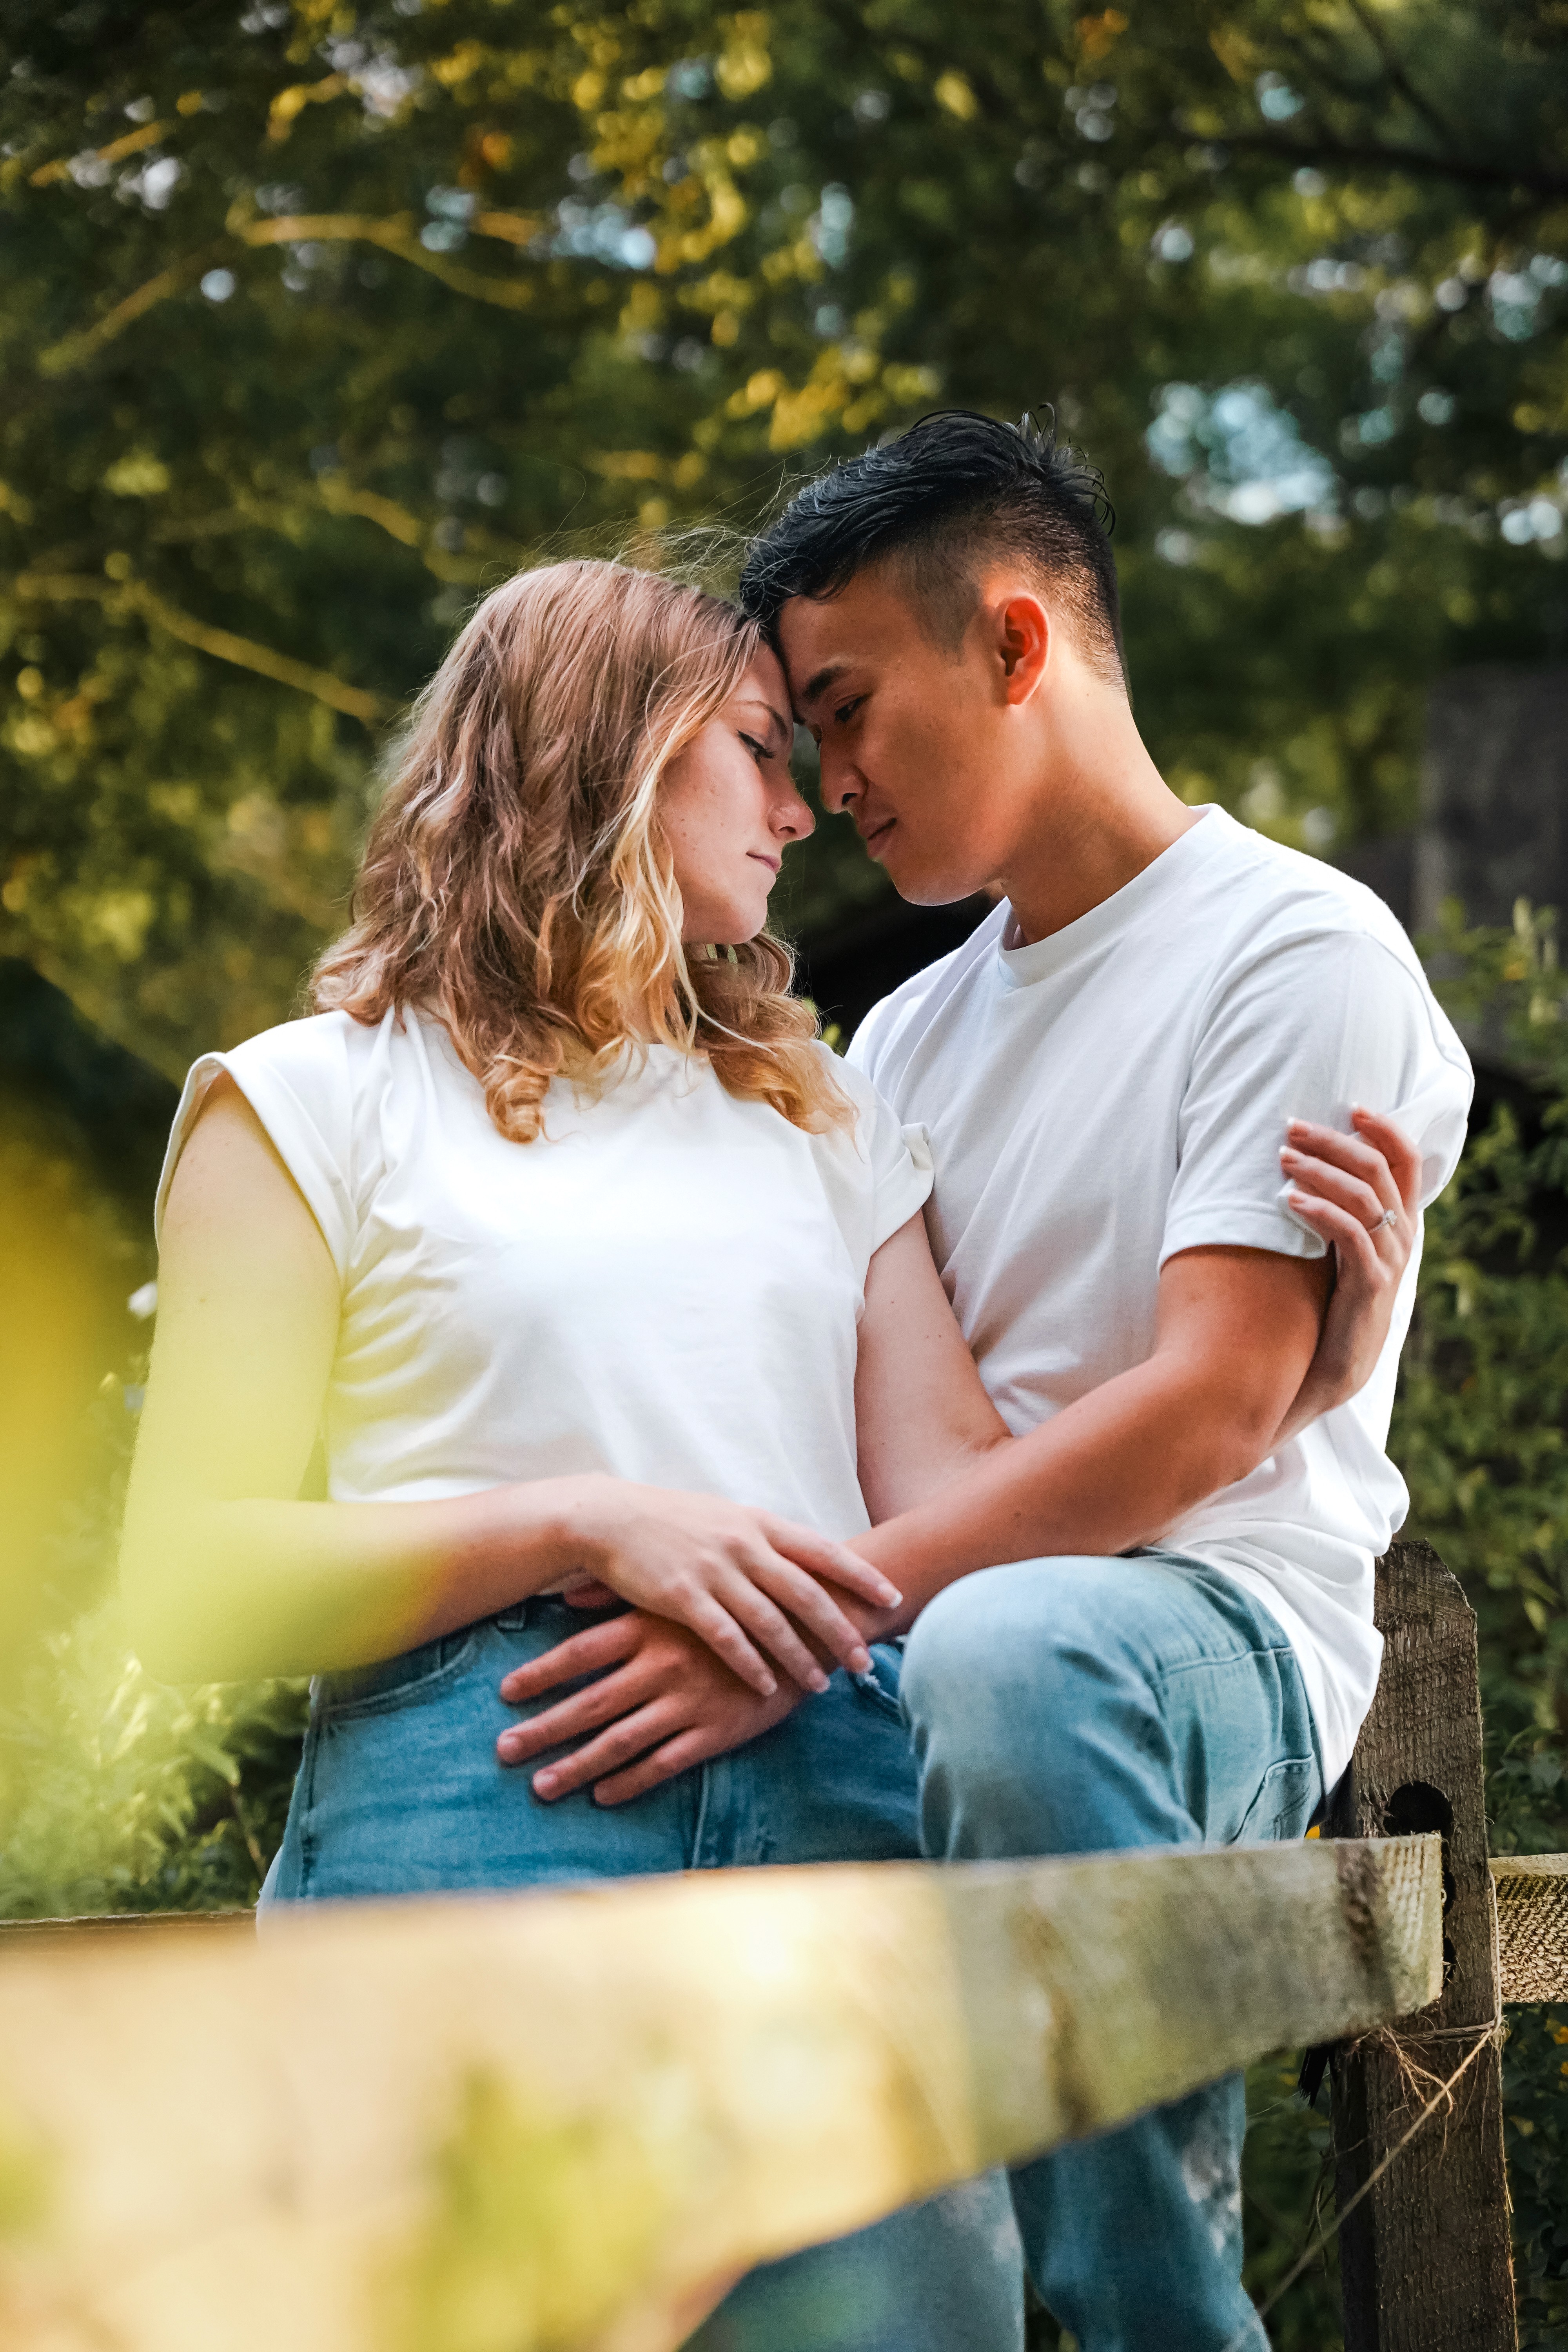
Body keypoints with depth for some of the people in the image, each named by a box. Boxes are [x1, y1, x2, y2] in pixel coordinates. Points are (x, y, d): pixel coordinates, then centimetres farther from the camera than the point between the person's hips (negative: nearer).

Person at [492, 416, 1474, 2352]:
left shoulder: (1295, 948, -4)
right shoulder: (905, 1044, 21)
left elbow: (1208, 1410, -16)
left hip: (1220, 1626, -7)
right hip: (900, 1662, 7)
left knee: (1005, 1652, -40)